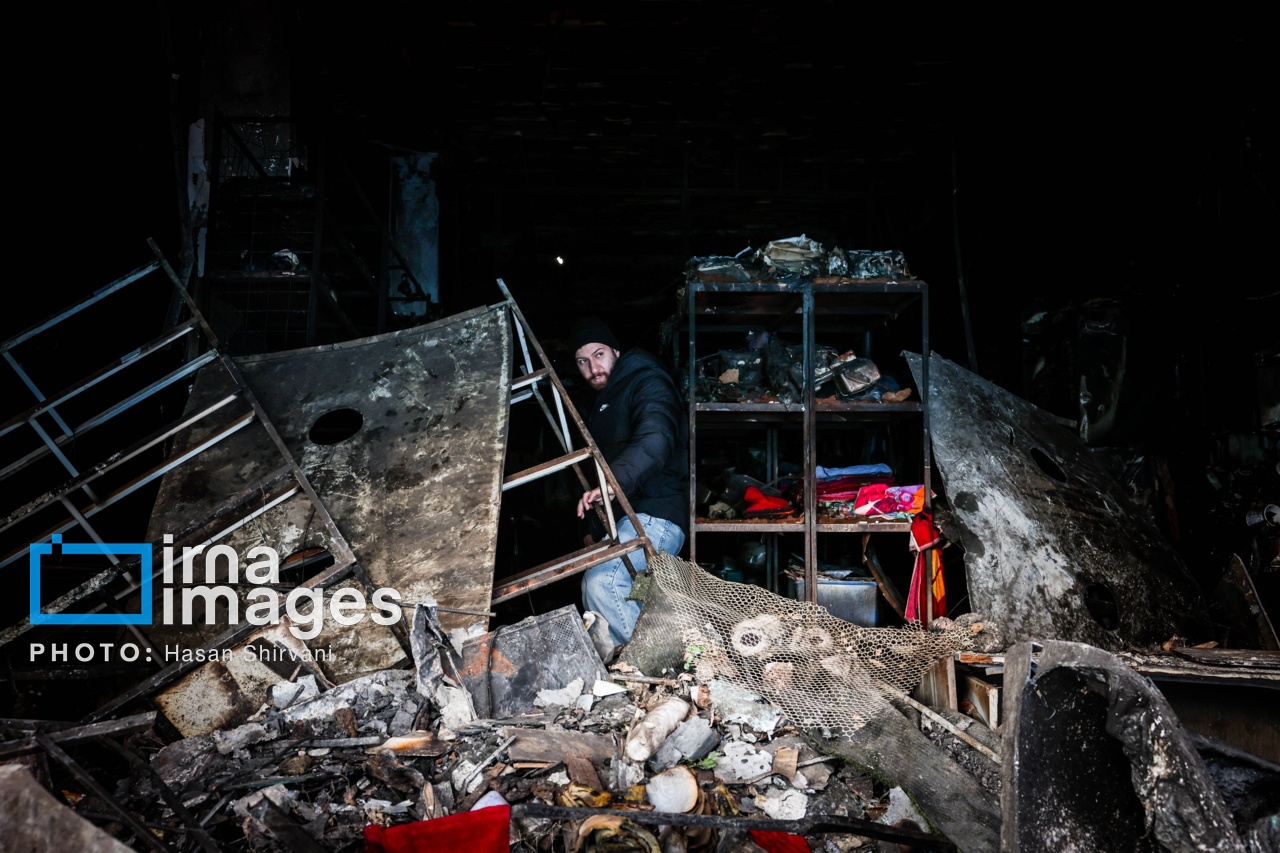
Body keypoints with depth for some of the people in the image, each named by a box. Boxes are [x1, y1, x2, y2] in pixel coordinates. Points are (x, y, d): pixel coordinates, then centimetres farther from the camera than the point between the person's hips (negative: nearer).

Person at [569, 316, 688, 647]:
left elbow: (655, 440, -25)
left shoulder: (647, 383, -4)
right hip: (619, 519, 10)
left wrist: (615, 481, -40)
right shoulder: (596, 405, 26)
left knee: (601, 582, -29)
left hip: (654, 514, -10)